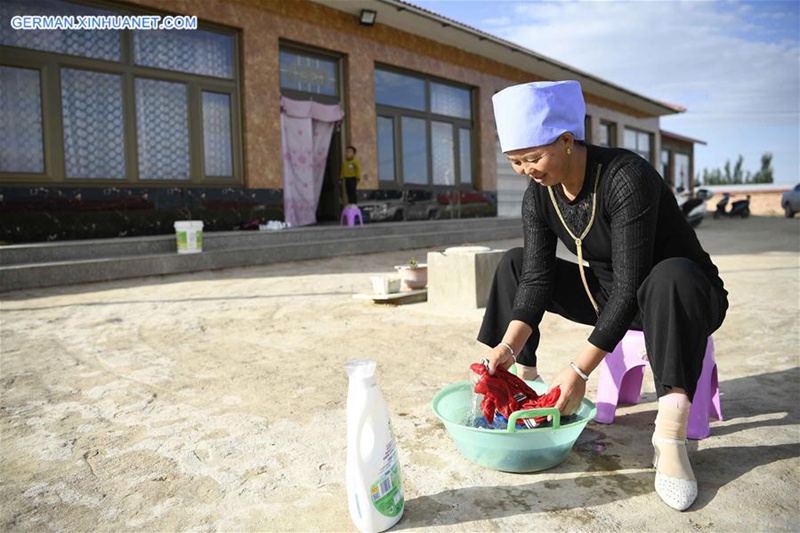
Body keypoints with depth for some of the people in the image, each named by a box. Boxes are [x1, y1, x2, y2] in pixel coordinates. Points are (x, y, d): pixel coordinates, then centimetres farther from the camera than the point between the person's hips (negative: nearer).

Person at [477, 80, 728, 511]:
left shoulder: (627, 178, -29)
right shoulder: (538, 195, -9)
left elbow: (631, 285, -32)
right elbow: (537, 278, -14)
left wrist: (580, 371, -32)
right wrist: (508, 347, -29)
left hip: (684, 295, -5)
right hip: (606, 295, 6)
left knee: (672, 275, -40)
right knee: (515, 263, -6)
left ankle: (669, 437, -31)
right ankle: (526, 382, -1)